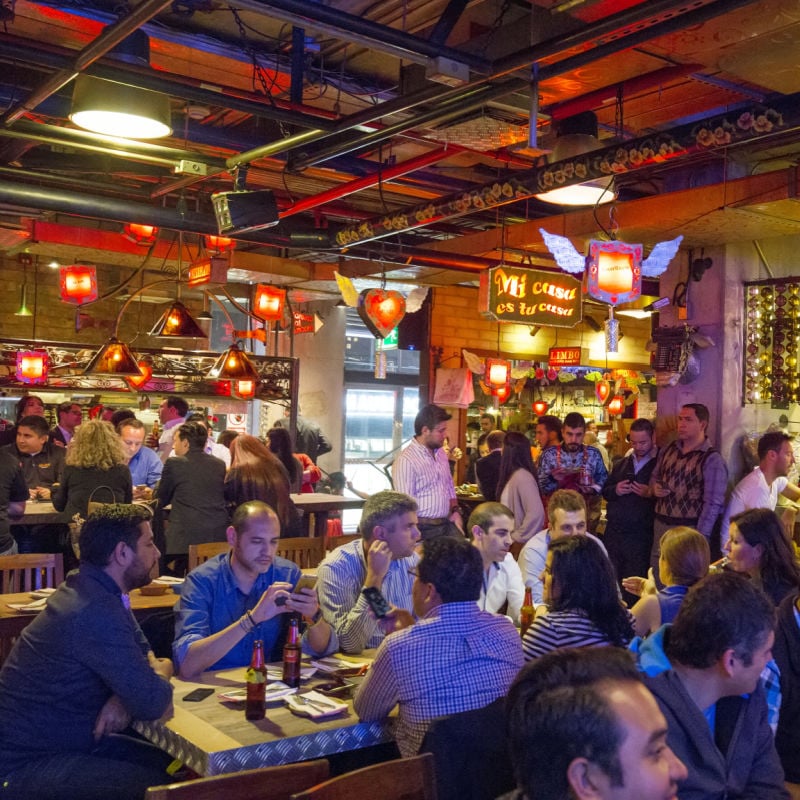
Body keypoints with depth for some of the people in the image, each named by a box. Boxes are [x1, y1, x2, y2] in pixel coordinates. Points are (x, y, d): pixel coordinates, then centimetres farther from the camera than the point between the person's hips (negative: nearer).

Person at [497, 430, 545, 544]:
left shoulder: (522, 477, -17)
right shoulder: (513, 475, 9)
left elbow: (536, 513, -25)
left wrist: (518, 537, -17)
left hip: (521, 544, -8)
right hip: (510, 542, 8)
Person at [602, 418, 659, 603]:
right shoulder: (622, 464, 15)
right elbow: (605, 492, 17)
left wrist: (651, 494, -24)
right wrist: (615, 490, -4)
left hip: (640, 537, -5)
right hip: (613, 532, 5)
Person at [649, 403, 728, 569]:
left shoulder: (712, 459, -11)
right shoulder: (668, 450, 9)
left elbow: (713, 504, -14)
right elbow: (655, 477, 23)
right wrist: (654, 488, -1)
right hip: (661, 525, 6)